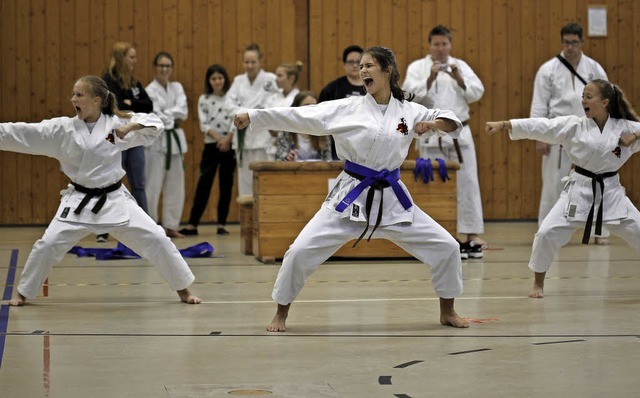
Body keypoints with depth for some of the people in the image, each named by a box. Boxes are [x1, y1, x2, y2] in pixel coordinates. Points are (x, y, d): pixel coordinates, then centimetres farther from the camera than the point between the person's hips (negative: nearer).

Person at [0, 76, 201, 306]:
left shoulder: (115, 124, -5)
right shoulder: (63, 129, -6)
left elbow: (154, 125, -3)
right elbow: (23, 134, -8)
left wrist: (131, 126, -20)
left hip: (115, 200, 0)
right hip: (79, 202, 0)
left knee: (156, 240, -3)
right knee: (48, 245, -8)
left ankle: (183, 290, 14)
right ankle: (23, 293, 15)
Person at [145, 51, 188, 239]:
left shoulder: (177, 88, 11)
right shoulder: (150, 90, -6)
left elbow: (183, 111, -3)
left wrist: (165, 116, -13)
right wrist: (173, 120, -8)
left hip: (175, 141, 6)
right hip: (156, 141, -6)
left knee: (175, 187, 8)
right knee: (153, 186, -7)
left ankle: (171, 226, 16)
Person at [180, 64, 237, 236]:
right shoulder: (204, 100, 5)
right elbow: (204, 124, -3)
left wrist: (227, 139, -17)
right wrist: (218, 138, -15)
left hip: (229, 146, 0)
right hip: (211, 146, 0)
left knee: (226, 185, 4)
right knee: (204, 184, -5)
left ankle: (222, 224, 9)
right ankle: (192, 225, -6)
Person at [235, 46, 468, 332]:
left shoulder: (408, 111, 2)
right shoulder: (348, 108, -4)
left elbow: (453, 122, 8)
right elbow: (299, 116, -9)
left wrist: (434, 124, -15)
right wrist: (252, 117, -16)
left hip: (391, 198, 2)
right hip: (350, 197, -2)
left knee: (446, 248, -1)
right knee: (300, 252, -11)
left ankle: (447, 312, 21)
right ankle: (281, 314, 10)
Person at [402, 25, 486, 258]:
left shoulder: (460, 66, 9)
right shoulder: (417, 67, 3)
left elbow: (477, 92, 1)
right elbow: (410, 94, -10)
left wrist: (459, 79, -15)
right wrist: (430, 78, -21)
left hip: (459, 133, 1)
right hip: (431, 136, -1)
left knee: (467, 183, -1)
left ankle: (473, 236, 3)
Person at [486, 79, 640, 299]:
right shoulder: (574, 125, -7)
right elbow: (539, 126, -13)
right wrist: (503, 124, -21)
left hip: (610, 192, 1)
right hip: (579, 190, -1)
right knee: (548, 233, -12)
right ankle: (538, 283, 8)